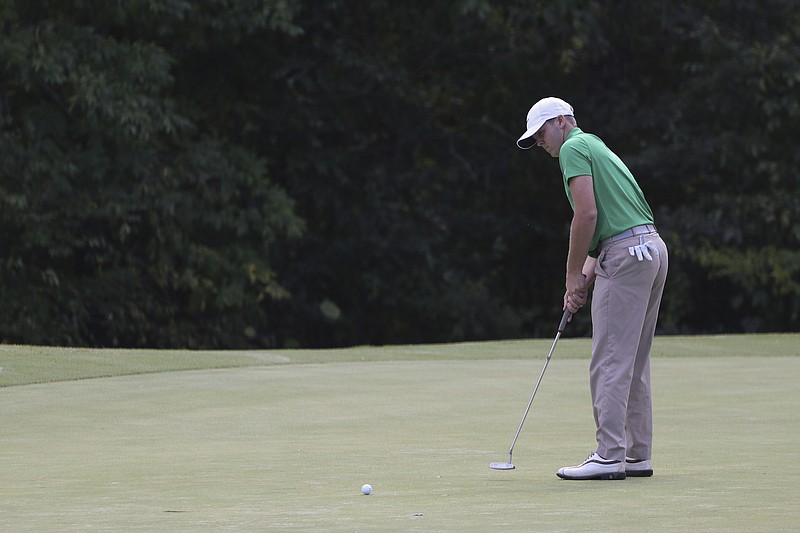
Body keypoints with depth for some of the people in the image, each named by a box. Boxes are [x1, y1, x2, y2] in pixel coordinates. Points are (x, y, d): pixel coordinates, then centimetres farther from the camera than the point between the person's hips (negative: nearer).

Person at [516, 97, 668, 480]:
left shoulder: (574, 149, -3)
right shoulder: (597, 148, 27)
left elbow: (587, 214, -15)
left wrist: (574, 276, -7)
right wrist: (584, 280, 13)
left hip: (626, 256, -10)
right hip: (652, 248, 10)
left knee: (610, 362, -8)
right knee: (634, 363, 12)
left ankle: (609, 455, -10)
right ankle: (637, 455, 13)